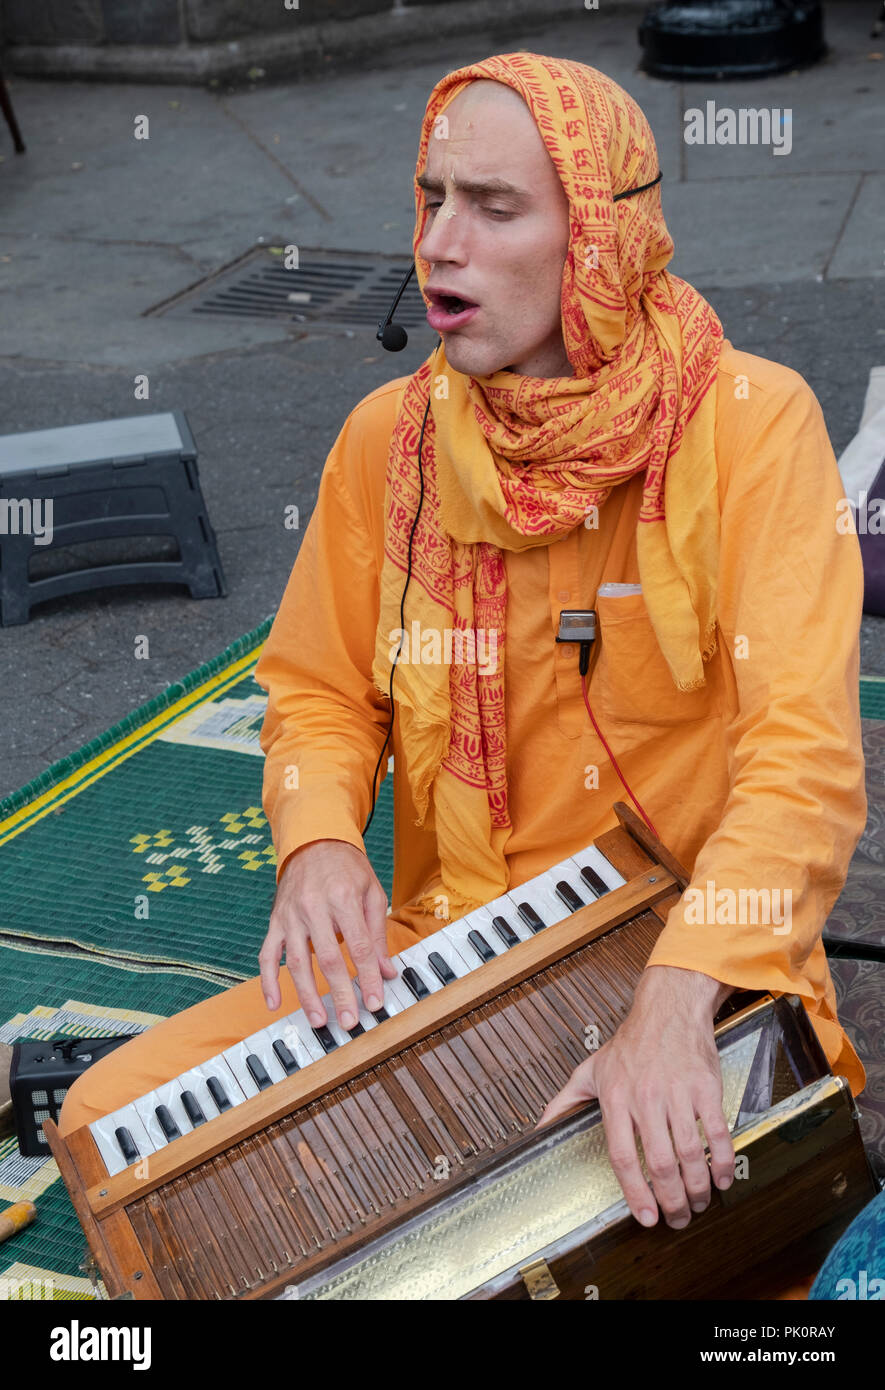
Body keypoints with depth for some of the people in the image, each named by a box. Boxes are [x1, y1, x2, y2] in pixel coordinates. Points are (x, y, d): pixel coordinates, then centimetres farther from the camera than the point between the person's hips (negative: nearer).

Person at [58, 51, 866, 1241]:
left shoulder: (751, 423, -12)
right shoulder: (388, 434, 0)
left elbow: (805, 755, -20)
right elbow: (320, 692, 9)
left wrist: (675, 1008, -33)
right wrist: (321, 844, -14)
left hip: (703, 958, -3)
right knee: (113, 1119, -8)